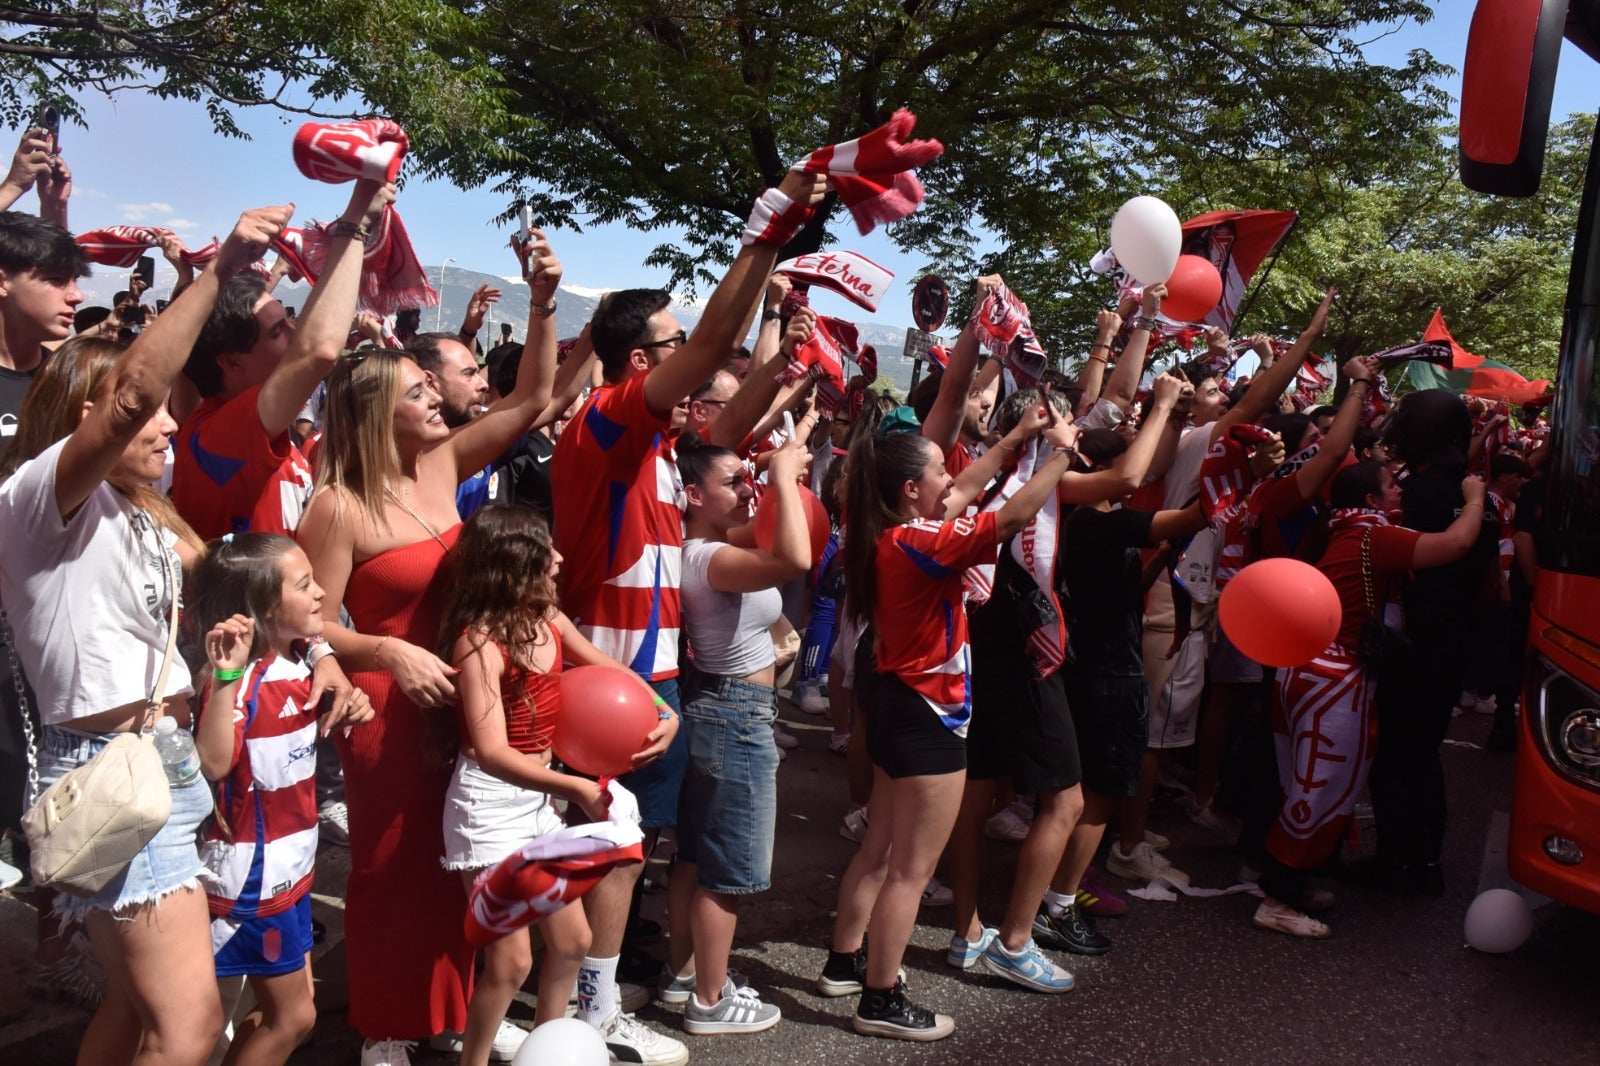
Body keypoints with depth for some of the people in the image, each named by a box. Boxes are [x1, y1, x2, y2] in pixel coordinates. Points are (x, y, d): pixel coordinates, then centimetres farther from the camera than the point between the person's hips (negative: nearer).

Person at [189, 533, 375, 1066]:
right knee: (292, 1015, 4)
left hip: (291, 865, 9)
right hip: (253, 874, -9)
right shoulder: (242, 679, -25)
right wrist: (225, 675, -45)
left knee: (288, 1004, 20)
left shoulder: (299, 664, 1)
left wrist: (342, 714, -2)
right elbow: (213, 763, -39)